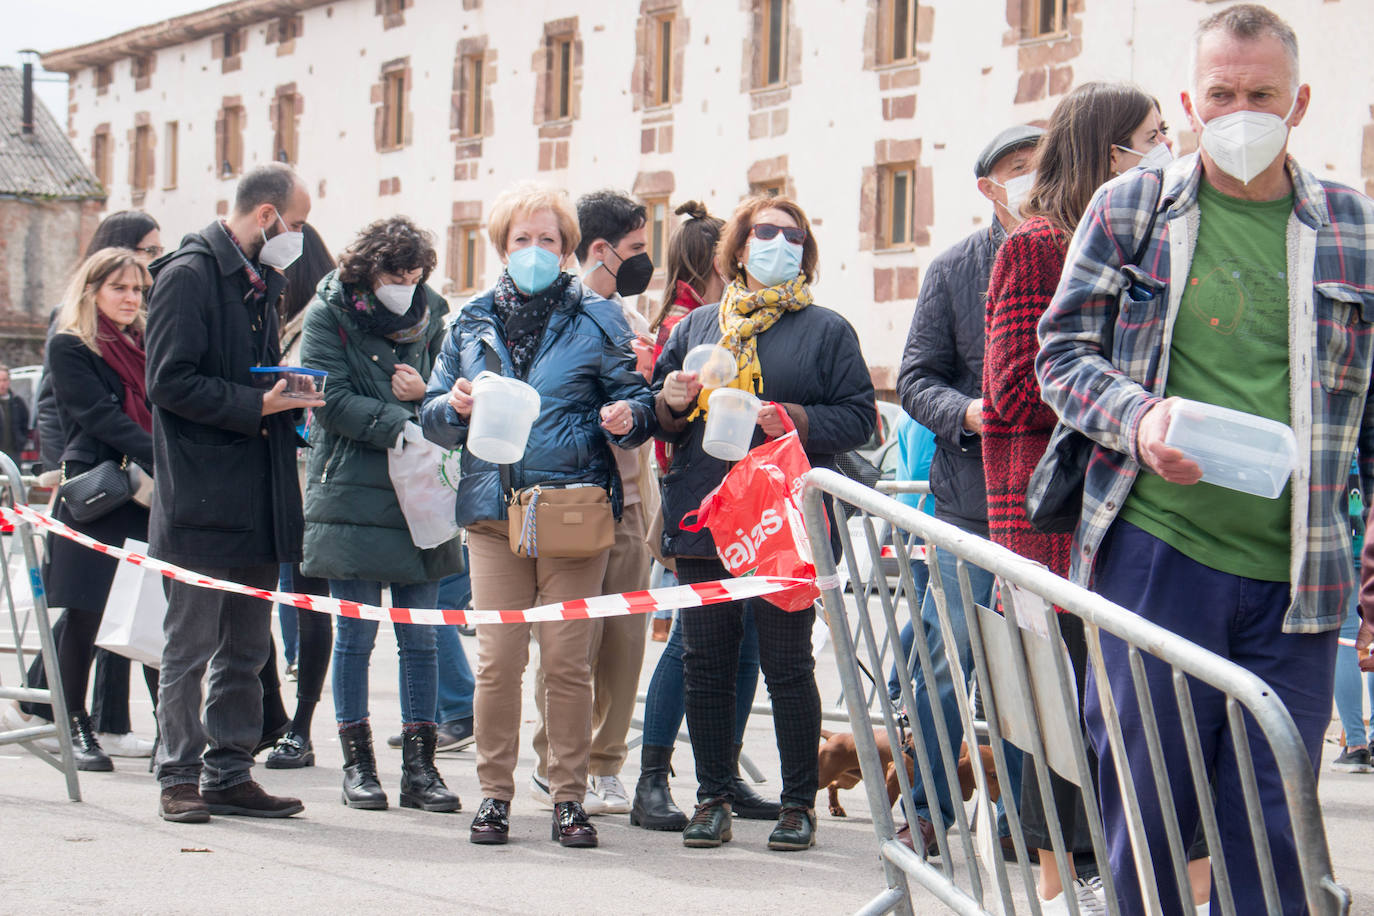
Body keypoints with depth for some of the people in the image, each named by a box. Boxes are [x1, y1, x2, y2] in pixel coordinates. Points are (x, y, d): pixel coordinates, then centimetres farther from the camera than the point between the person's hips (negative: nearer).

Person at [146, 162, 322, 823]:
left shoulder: (261, 284, 18)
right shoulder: (189, 275, -9)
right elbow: (169, 382, -16)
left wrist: (288, 397, 7)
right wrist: (258, 405, -17)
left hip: (257, 501, 8)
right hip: (200, 500, -8)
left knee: (246, 650, 11)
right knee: (189, 646, -1)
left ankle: (231, 774, 17)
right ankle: (180, 779, 6)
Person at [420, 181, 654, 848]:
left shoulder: (597, 319, 8)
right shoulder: (472, 322, 14)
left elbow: (636, 400, 7)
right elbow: (433, 417, 16)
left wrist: (626, 417, -16)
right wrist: (456, 406, -6)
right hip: (493, 508, 2)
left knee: (568, 660, -2)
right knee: (497, 659, -3)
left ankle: (569, 798, 6)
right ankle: (494, 794, 8)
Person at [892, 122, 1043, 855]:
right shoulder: (953, 271, 6)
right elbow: (916, 379, 5)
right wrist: (968, 412, -12)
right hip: (972, 497, 0)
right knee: (950, 659, 2)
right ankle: (928, 811, 15)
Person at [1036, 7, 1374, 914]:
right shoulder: (1130, 207, 5)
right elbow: (1064, 352, 7)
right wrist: (1141, 417, -13)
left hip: (1294, 576, 1)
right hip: (1155, 553, -1)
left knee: (1270, 828, 4)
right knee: (1144, 807, 4)